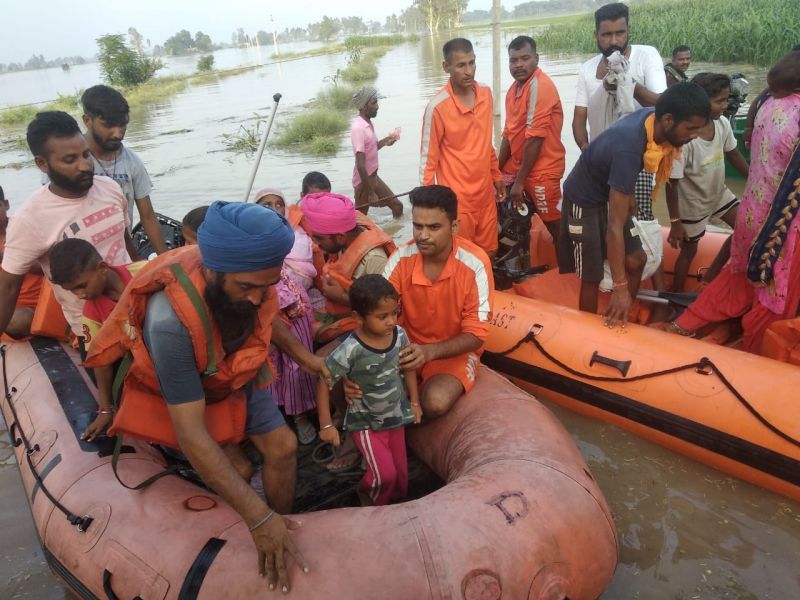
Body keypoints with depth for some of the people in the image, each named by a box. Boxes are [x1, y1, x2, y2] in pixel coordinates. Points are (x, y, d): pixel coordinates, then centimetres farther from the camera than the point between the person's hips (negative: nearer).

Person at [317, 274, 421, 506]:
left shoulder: (399, 335, -13)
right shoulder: (351, 350, -29)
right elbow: (324, 383, -20)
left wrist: (414, 402, 9)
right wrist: (326, 425, -16)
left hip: (395, 416, 5)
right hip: (366, 422, -5)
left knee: (401, 472, 15)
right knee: (385, 474, -10)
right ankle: (369, 496, 24)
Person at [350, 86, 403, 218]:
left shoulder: (368, 123, 5)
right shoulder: (358, 128, -24)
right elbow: (360, 165, -27)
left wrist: (385, 141, 3)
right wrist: (370, 192, -26)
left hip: (374, 177, 9)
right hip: (363, 181, -9)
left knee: (397, 205, 15)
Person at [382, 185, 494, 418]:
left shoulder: (475, 263, -21)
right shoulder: (402, 258, -13)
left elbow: (475, 335, -17)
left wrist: (430, 352, -34)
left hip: (455, 350, -2)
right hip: (409, 345, 3)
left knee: (436, 402, -31)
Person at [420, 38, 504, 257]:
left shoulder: (486, 94, 3)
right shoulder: (438, 107, -17)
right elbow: (428, 158, -12)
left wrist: (496, 175, 20)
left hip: (485, 194, 6)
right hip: (456, 199, -6)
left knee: (488, 254, 17)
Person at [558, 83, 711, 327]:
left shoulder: (652, 116, -15)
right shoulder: (629, 149, -37)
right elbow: (615, 226, -36)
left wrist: (629, 193, 16)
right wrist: (620, 288, -34)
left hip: (610, 194, 8)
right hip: (584, 200, -8)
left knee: (635, 260, 7)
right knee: (592, 277, -3)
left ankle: (620, 323, 20)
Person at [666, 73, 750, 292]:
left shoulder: (723, 123, -12)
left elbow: (733, 153, 8)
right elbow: (672, 183, -25)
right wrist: (675, 223, -20)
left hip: (719, 192, 6)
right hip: (692, 203, -6)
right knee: (689, 250, 9)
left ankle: (709, 277, 24)